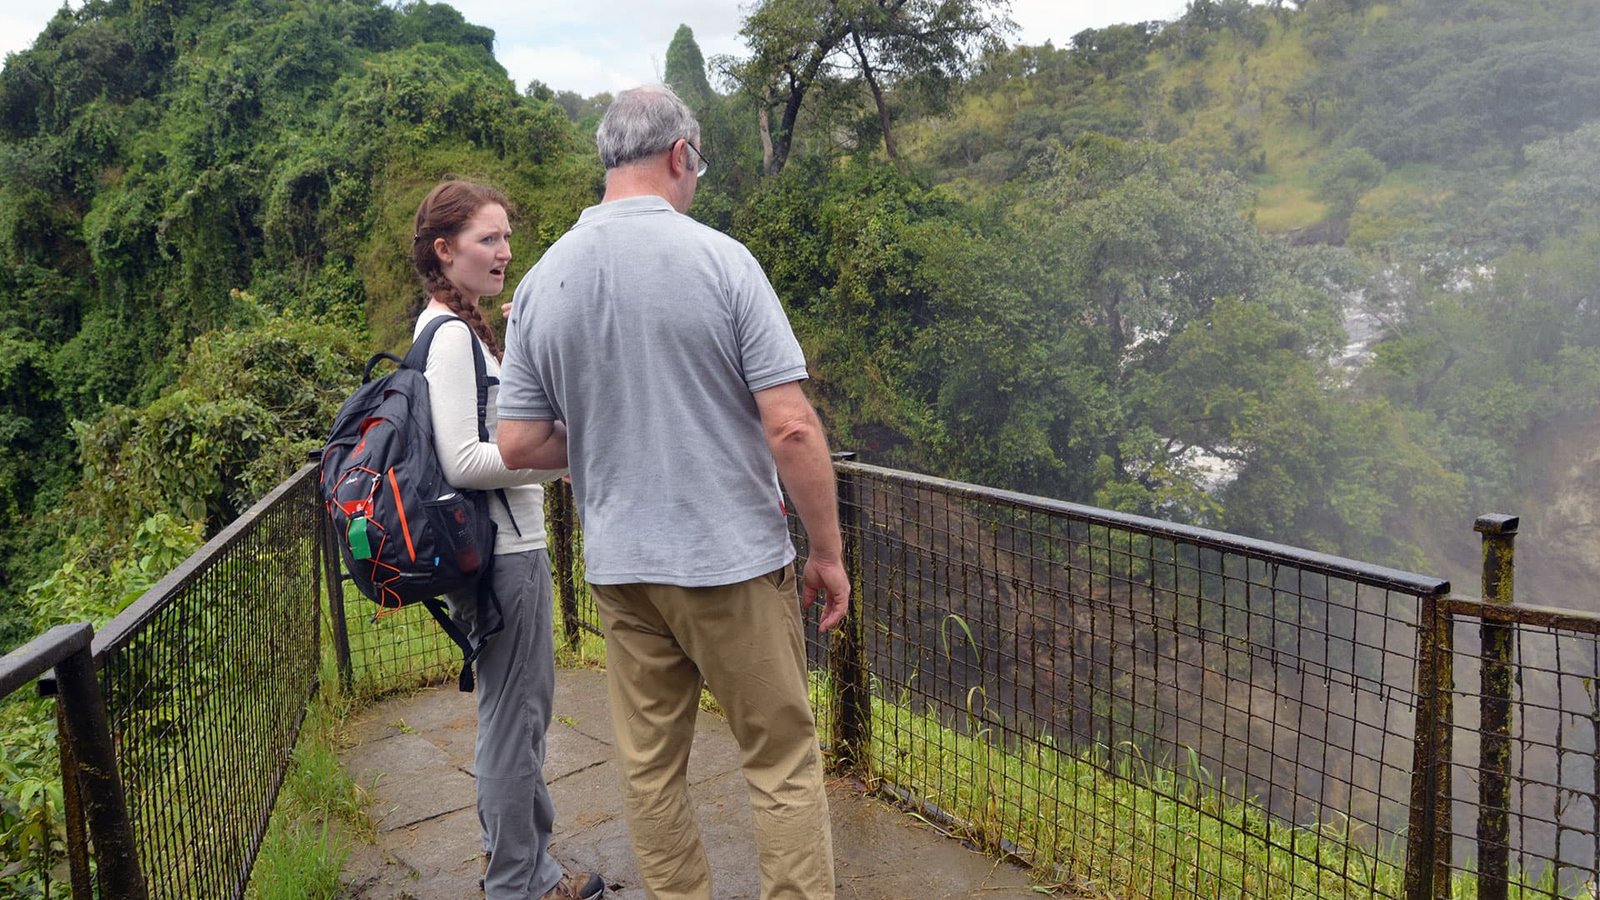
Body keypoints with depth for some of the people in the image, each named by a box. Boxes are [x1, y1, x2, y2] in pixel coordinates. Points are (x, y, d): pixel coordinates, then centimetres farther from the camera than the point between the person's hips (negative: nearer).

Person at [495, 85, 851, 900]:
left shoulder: (541, 282, 0)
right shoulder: (719, 259, -12)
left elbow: (518, 445, 1)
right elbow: (790, 426, -16)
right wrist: (828, 550, -4)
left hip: (620, 567, 4)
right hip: (733, 558, -4)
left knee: (650, 769, 15)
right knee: (783, 764, 9)